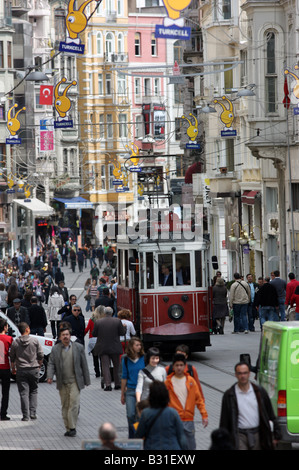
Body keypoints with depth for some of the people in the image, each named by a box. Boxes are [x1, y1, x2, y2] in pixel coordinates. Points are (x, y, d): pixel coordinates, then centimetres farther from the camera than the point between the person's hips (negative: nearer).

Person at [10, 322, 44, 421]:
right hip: (34, 369, 0)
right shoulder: (35, 340, -4)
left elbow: (12, 357, 5)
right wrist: (39, 365, 16)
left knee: (24, 393, 2)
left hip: (21, 370, 0)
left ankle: (25, 415, -4)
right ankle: (33, 413, 5)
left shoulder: (15, 342, -2)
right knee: (33, 391, 13)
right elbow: (41, 355, 0)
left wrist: (13, 368, 19)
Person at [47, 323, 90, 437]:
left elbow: (84, 364, 6)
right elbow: (51, 364, 2)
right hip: (62, 383, 2)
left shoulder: (78, 347, 2)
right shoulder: (55, 349, 4)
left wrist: (86, 380, 6)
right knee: (65, 406, 7)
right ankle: (68, 428, 16)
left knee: (74, 404, -12)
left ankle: (72, 427, -7)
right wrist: (50, 376, -17)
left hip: (75, 381, -2)